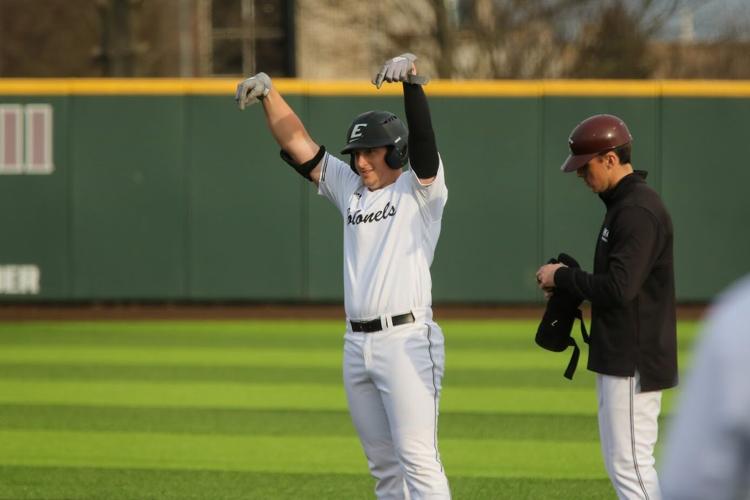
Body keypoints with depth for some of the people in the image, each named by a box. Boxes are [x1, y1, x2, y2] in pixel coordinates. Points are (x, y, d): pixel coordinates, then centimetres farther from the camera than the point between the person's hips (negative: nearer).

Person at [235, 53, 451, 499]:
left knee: (418, 460, -12)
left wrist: (412, 78, -32)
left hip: (406, 340, -7)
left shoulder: (420, 190, 0)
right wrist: (269, 94, -2)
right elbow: (299, 144, 12)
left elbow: (423, 135, -16)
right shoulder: (350, 189, 17)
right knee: (384, 464, 10)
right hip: (357, 344, 7)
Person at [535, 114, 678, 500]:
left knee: (629, 464, -11)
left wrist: (562, 277, -12)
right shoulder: (624, 203, 15)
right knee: (623, 462, 15)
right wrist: (569, 284, 9)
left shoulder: (637, 211, -18)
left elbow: (619, 288, -26)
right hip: (620, 357, 11)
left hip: (634, 362, -11)